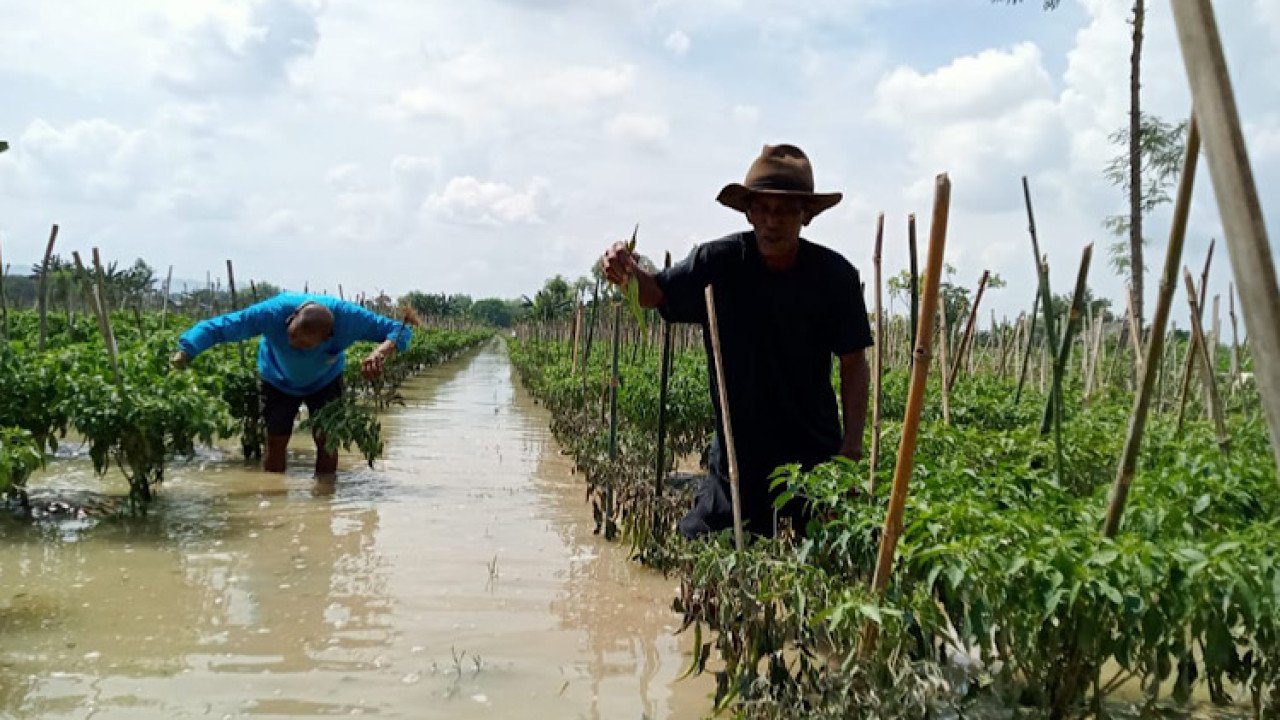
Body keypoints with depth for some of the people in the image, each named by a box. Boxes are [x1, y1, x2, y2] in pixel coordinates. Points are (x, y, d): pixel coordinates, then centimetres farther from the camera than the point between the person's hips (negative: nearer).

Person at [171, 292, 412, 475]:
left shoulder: (347, 318, -39)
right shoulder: (273, 312, -41)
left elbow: (400, 331, -34)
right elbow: (216, 327, -40)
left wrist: (380, 352, -55)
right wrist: (184, 353, -56)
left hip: (325, 380, 0)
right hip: (279, 379, 0)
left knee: (327, 441, -5)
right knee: (276, 442, -1)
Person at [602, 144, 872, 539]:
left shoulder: (835, 275, -7)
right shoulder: (720, 262, -8)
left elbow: (854, 364, -1)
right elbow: (657, 293, 2)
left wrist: (852, 446, -8)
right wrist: (628, 271, -22)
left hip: (815, 454, 0)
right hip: (737, 451, 0)